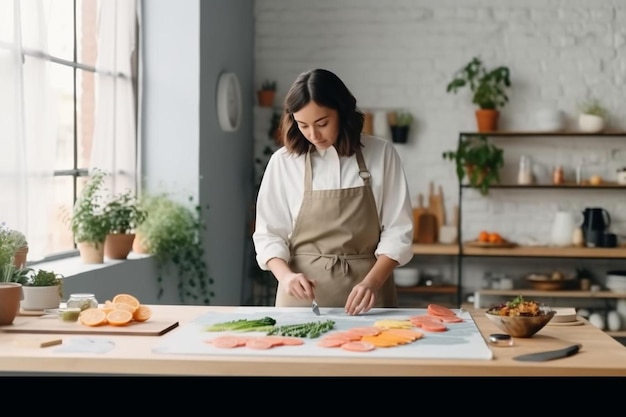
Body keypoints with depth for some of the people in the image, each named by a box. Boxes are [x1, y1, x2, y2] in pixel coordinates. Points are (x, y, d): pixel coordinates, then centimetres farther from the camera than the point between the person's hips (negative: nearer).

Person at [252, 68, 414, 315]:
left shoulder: (381, 154, -3)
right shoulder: (283, 161, -2)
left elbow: (397, 231, -3)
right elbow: (268, 233, 1)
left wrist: (371, 282, -17)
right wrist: (285, 275, -17)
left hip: (365, 297, 0)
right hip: (303, 294, 0)